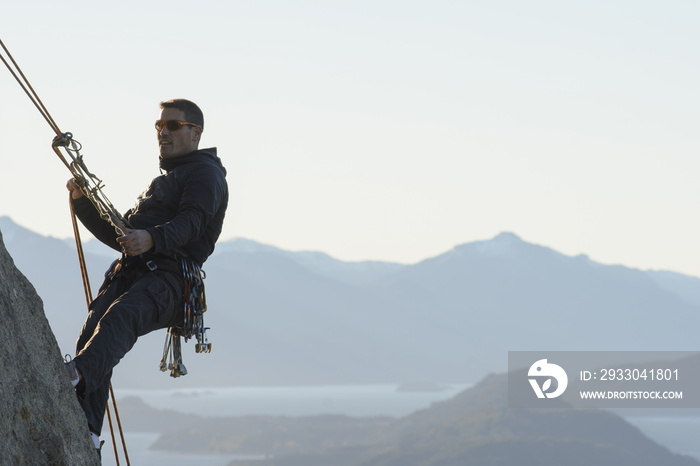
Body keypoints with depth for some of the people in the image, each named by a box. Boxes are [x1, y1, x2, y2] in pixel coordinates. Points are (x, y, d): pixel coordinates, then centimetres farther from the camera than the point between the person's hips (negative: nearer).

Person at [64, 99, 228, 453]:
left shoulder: (206, 172, 8)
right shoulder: (162, 182, 37)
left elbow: (191, 221, -13)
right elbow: (119, 235, 35)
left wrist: (152, 238, -33)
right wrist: (82, 201, 20)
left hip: (168, 277, -7)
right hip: (128, 273, 7)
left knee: (120, 316, -36)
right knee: (92, 331, -17)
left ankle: (76, 377, -63)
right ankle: (85, 441, -28)